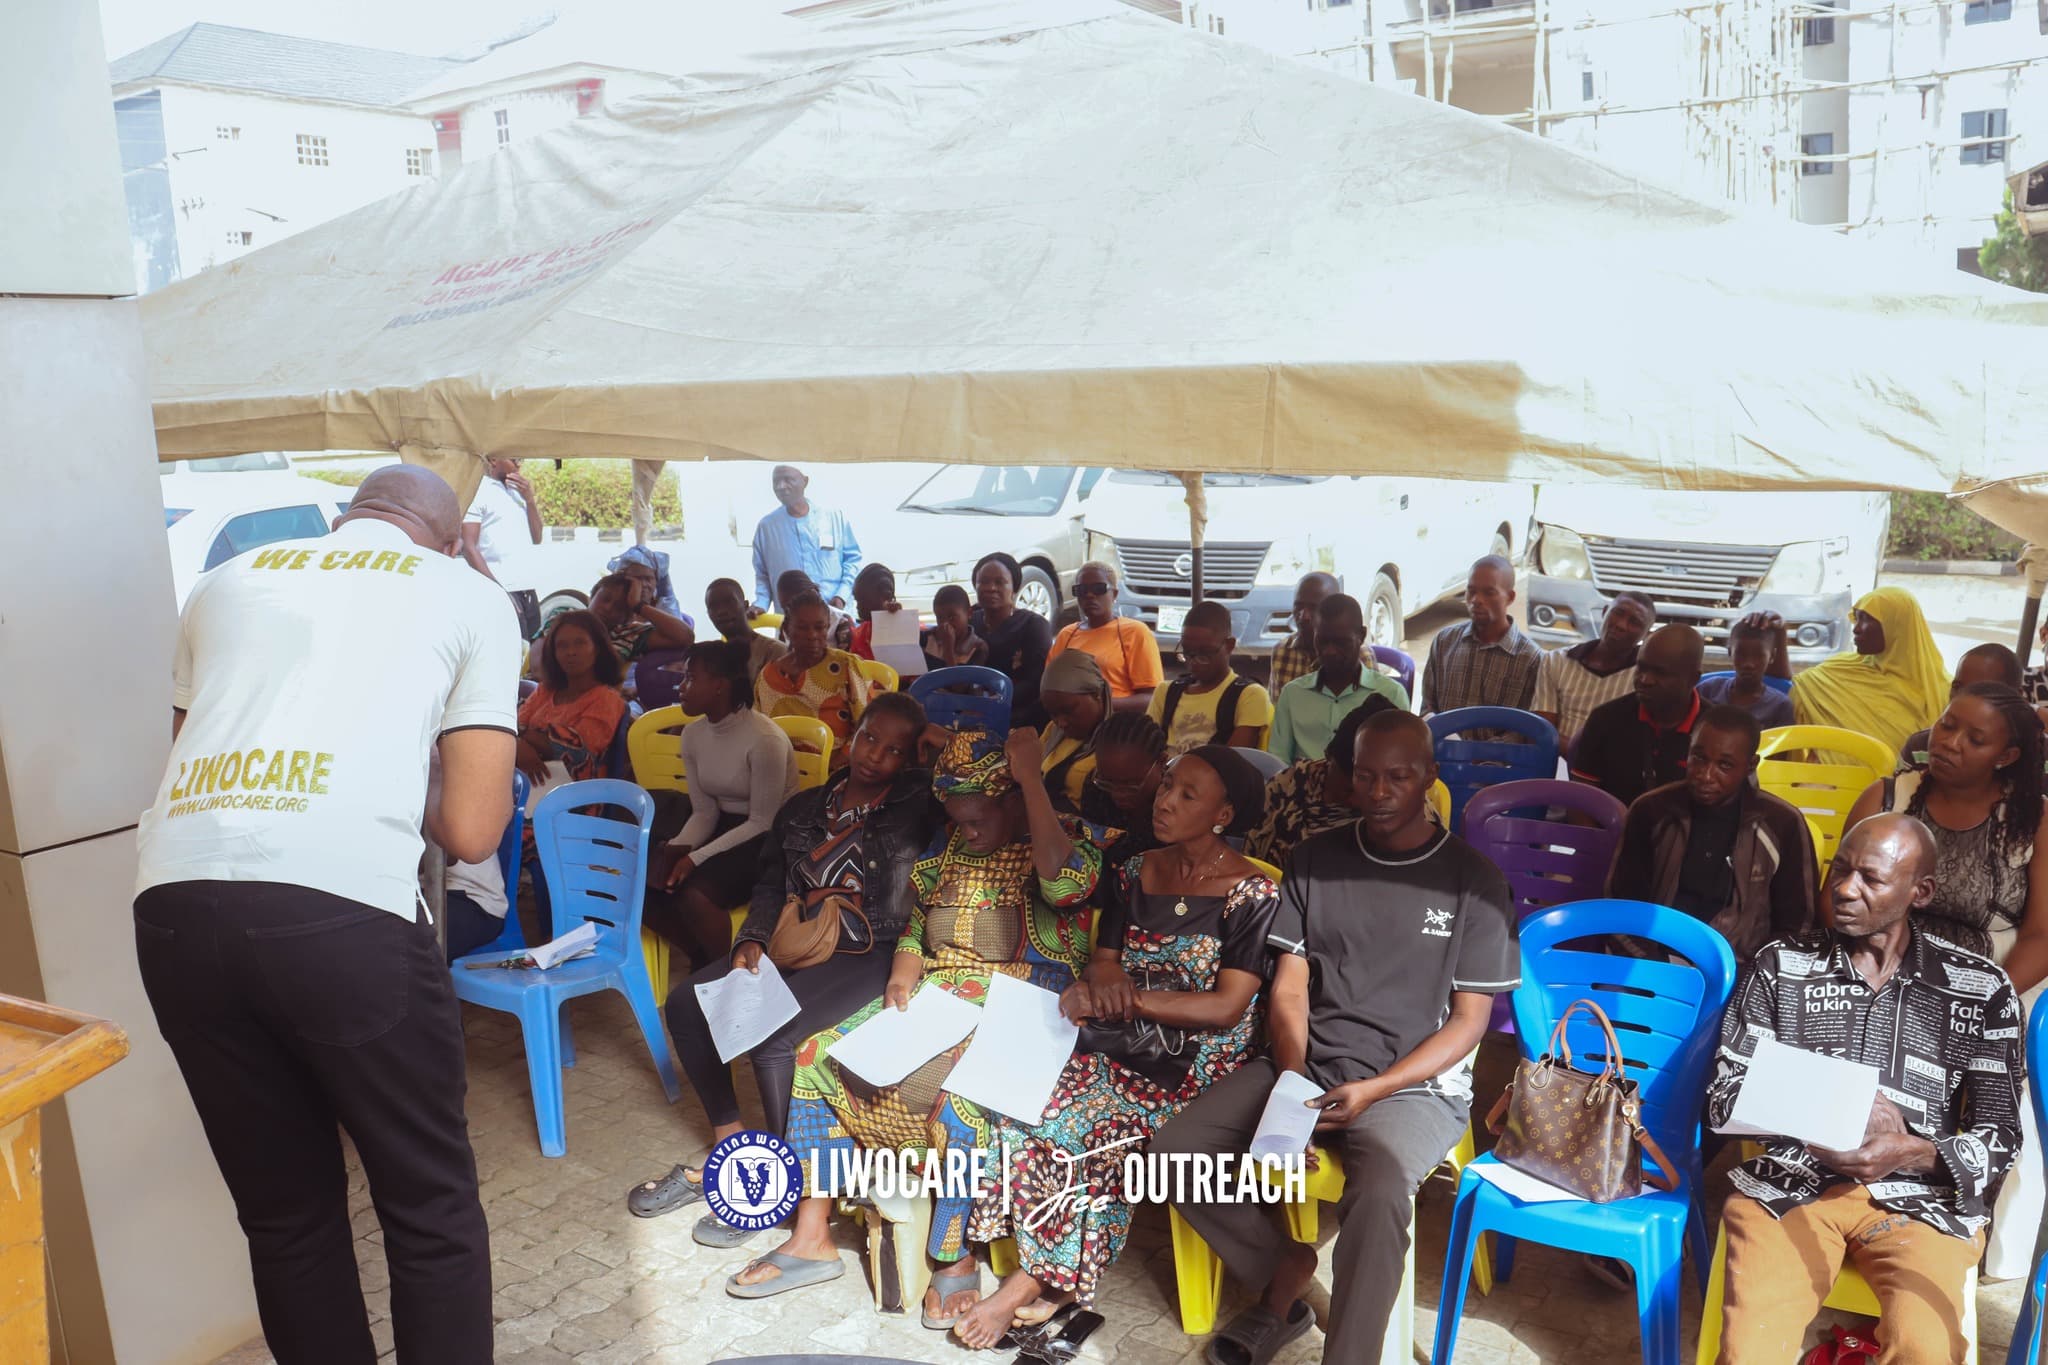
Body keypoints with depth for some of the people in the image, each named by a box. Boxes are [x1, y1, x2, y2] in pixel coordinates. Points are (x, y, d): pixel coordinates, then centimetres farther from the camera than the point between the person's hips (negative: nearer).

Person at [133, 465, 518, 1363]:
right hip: (339, 902, -4)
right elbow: (471, 831, 8)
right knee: (429, 1206, 13)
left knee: (284, 1211, 20)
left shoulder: (227, 581, 27)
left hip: (174, 903, 5)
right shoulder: (469, 594, 16)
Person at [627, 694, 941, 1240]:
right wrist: (751, 941, -1)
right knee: (687, 1003, -8)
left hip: (867, 955, -7)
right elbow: (770, 888, 15)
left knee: (770, 1033, -27)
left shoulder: (918, 810, -1)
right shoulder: (803, 808, 15)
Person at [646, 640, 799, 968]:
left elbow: (762, 823, -19)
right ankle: (703, 961, 7)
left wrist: (697, 858, -23)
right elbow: (705, 812, 4)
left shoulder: (765, 740, -23)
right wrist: (678, 848, -17)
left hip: (768, 840, -7)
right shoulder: (693, 734, 1)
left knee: (693, 893, -30)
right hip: (724, 827, 7)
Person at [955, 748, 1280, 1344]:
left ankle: (1036, 1277, -7)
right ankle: (1052, 1277, -9)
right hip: (1122, 1044, 6)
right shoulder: (1135, 873, 10)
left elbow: (1225, 1008, -14)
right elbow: (1104, 961, 9)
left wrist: (1129, 996, -21)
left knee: (1077, 1124, -28)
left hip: (1197, 1063, -5)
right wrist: (1098, 984, -16)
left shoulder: (1252, 893, -9)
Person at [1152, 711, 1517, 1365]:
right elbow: (1289, 986, 6)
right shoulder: (1315, 859, 7)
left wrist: (1372, 1091, -15)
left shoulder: (1473, 881, -3)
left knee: (1378, 1195, -35)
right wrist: (1294, 1077, -12)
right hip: (1307, 1066, 4)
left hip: (1416, 1085, -4)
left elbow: (1469, 1020, -3)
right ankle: (1282, 1268, 7)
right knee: (1176, 1148, -15)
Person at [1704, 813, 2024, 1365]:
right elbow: (1724, 1098, 4)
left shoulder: (1981, 989, 7)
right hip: (1790, 1184, 0)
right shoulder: (1780, 965, 7)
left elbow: (1998, 1136, 5)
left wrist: (1913, 1153, -15)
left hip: (1920, 1196, 0)